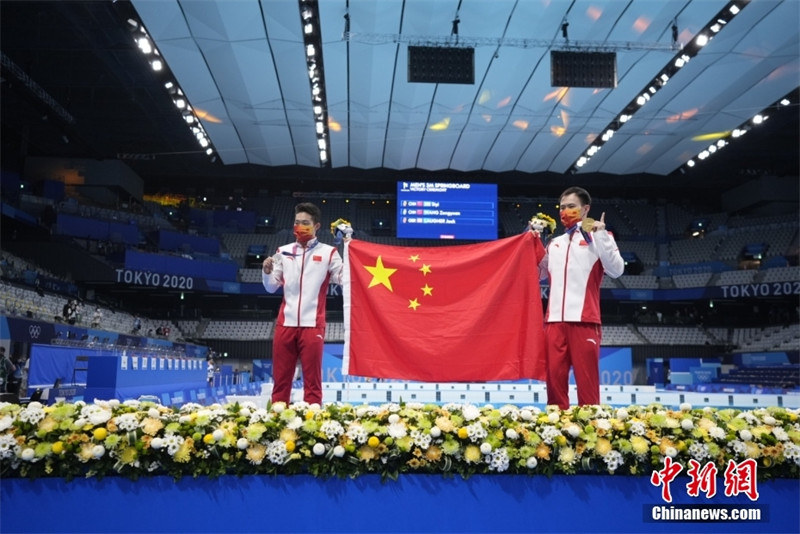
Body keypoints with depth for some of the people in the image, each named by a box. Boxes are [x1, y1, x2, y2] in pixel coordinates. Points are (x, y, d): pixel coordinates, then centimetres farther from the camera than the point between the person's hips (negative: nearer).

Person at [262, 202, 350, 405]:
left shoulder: (328, 253, 5)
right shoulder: (283, 251, 13)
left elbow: (344, 278, -5)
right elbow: (271, 287, 16)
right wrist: (267, 272, -3)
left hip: (312, 324, -3)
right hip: (286, 323, 3)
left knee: (312, 379, -1)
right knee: (281, 377, 6)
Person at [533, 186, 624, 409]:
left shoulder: (599, 238, 8)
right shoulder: (554, 243, 21)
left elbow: (616, 270, -6)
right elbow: (537, 273, 24)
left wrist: (600, 234, -9)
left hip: (584, 319, -4)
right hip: (554, 320, 4)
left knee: (586, 380, -5)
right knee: (555, 378, 2)